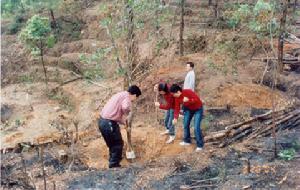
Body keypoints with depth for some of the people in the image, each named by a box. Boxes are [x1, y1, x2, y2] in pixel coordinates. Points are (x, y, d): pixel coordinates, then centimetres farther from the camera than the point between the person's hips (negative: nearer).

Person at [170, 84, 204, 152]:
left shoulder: (188, 92, -32)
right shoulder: (177, 97, -11)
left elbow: (197, 100, -30)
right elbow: (177, 108, -7)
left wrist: (188, 100, -42)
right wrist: (175, 118, -16)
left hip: (197, 109, -7)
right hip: (188, 109, 7)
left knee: (196, 127, -13)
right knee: (185, 125, 11)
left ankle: (200, 145, 0)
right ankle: (187, 141, 32)